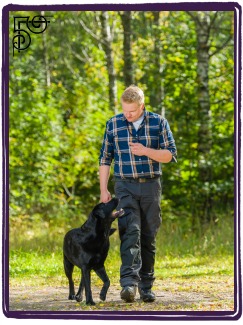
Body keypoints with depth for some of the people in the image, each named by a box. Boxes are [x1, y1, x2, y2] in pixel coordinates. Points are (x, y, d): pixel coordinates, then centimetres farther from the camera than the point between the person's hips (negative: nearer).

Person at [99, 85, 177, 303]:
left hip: (151, 186, 1)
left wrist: (146, 151, -18)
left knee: (148, 237, 6)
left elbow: (171, 155, -1)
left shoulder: (159, 123, 1)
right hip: (126, 186, -1)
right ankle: (129, 283, -27)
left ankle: (146, 286, 15)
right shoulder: (114, 124, 3)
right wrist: (103, 189, 3)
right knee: (130, 232, -17)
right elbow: (105, 158, 8)